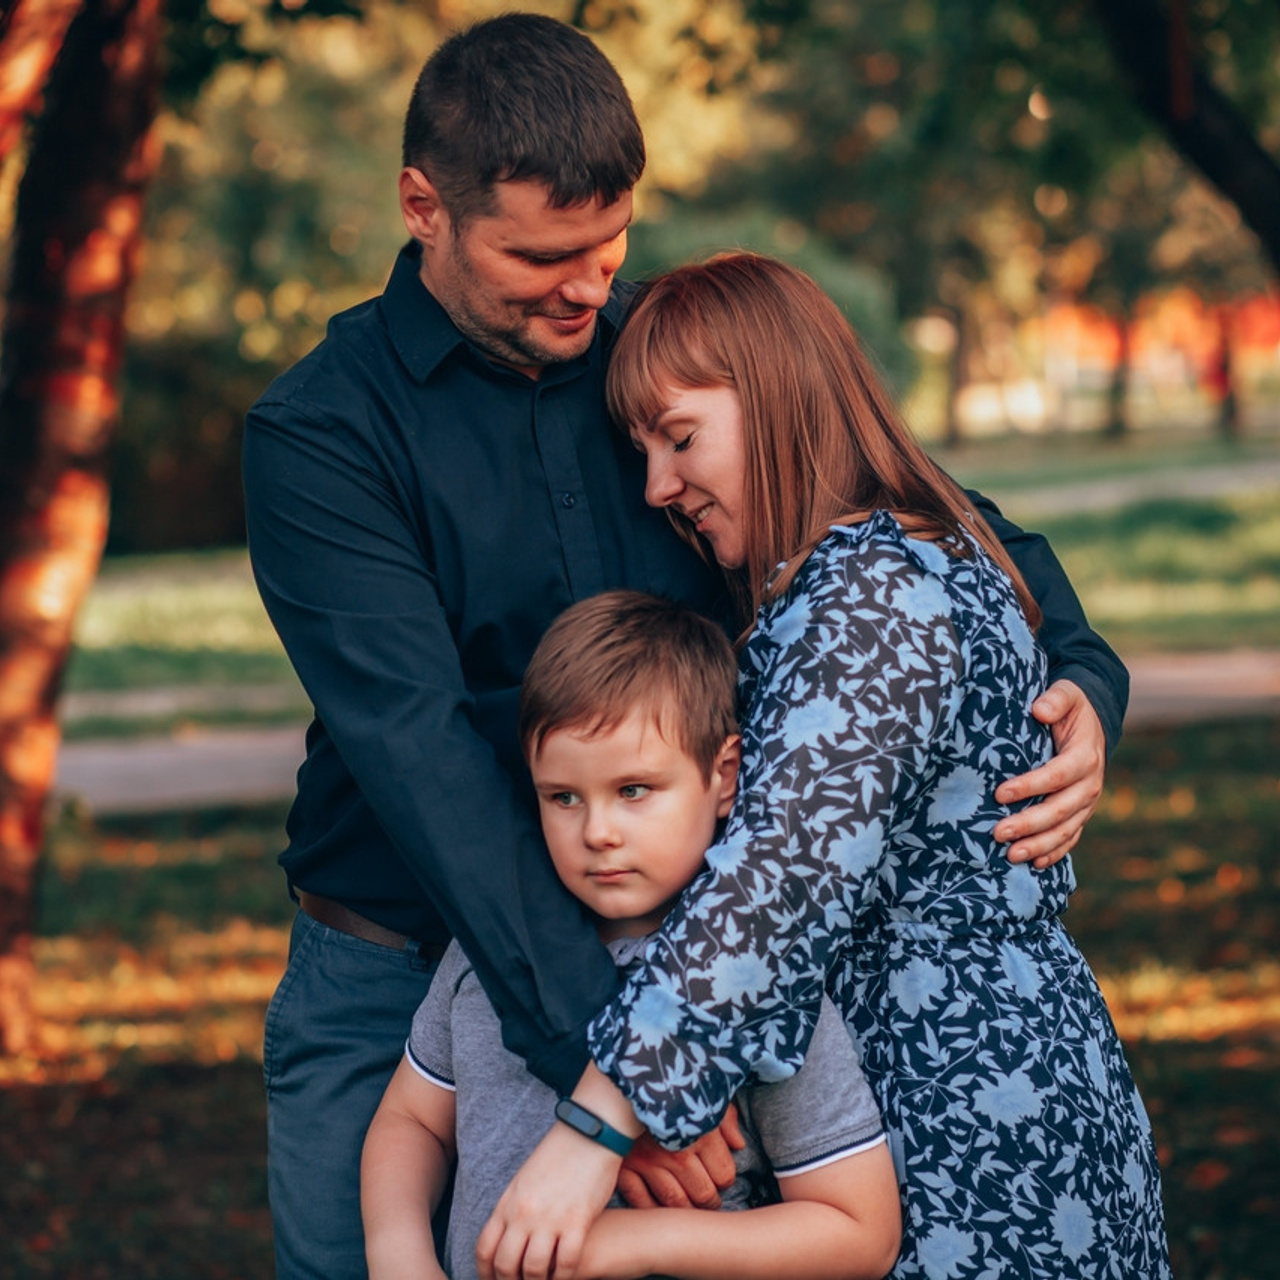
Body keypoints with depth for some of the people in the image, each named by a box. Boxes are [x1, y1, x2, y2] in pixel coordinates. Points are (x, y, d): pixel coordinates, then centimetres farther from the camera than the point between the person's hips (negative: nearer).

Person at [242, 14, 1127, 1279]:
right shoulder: (318, 433, -11)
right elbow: (422, 754, -23)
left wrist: (1080, 683, -14)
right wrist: (600, 1047, -33)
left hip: (678, 970, 3)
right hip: (402, 981, -3)